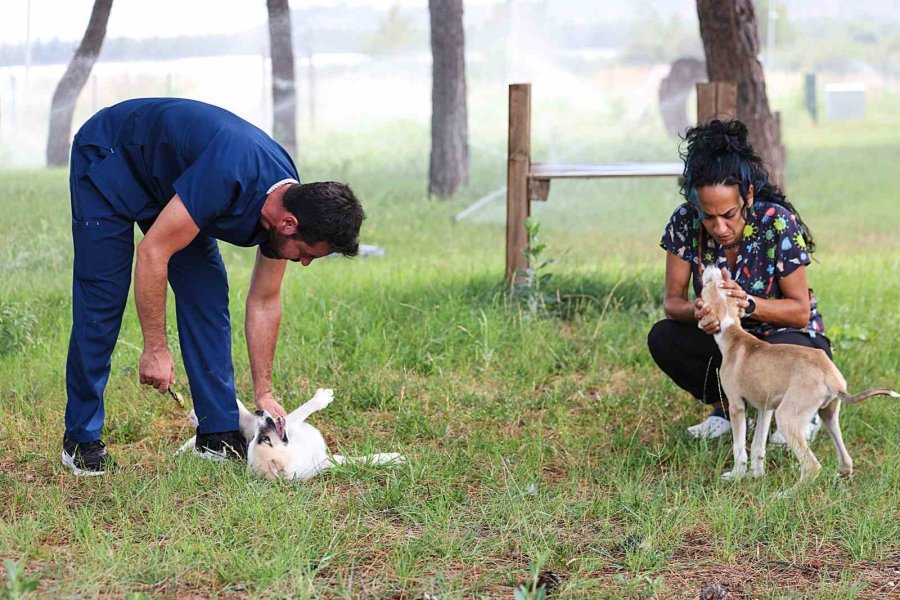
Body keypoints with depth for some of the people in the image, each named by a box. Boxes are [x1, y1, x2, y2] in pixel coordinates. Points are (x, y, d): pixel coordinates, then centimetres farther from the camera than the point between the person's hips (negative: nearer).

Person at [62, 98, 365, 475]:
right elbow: (152, 252, -34)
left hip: (166, 176, 7)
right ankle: (81, 439, -1)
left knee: (207, 294, -1)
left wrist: (263, 393, 0)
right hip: (108, 159, -7)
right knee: (101, 300, -10)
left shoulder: (287, 203, -13)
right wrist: (156, 349, -29)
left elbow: (264, 302, 0)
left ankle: (219, 432, 3)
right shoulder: (229, 178, -39)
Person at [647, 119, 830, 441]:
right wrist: (695, 311, -36)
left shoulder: (779, 224, -25)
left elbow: (800, 311, -19)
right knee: (661, 338, -22)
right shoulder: (685, 223, -16)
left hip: (790, 335, -4)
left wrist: (748, 303, -38)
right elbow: (672, 300, -11)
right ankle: (728, 409, 3)